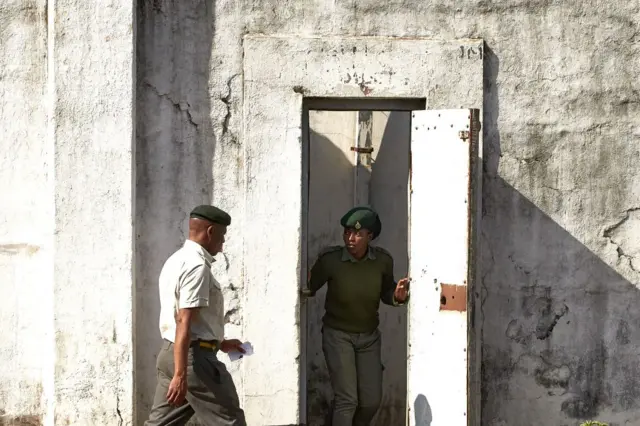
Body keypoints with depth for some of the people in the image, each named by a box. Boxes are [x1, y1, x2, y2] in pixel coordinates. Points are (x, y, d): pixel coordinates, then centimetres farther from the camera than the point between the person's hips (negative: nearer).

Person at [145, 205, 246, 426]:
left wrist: (219, 343, 29)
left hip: (170, 353, 10)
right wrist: (181, 374, -26)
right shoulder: (197, 265, -15)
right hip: (194, 357, -10)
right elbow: (185, 322, -23)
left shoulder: (176, 260, 16)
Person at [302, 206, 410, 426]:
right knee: (347, 399, -11)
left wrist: (398, 296, -17)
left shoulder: (383, 260, -11)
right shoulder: (330, 259, -18)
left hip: (369, 336, 4)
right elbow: (310, 287, -6)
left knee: (371, 401, 6)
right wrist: (304, 290, -28)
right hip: (338, 334, -4)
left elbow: (386, 292, 4)